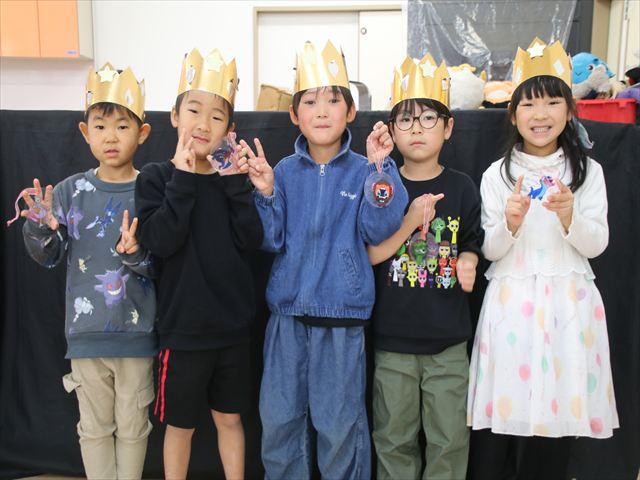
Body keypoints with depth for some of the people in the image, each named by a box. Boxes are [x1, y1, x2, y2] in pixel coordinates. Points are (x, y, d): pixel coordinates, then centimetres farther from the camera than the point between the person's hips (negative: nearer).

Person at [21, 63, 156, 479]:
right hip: (86, 331, 2)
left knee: (132, 425, 14)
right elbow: (50, 257, 4)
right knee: (94, 426, 16)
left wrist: (137, 255, -26)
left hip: (137, 331, -1)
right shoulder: (70, 191, -1)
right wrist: (40, 229, -15)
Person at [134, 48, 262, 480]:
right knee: (181, 425, 13)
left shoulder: (231, 176, 4)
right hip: (183, 327, -2)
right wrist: (184, 178, -20)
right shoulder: (157, 176, -5)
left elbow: (251, 240, -8)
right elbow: (160, 241, -19)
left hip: (233, 324, 3)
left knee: (230, 418, 17)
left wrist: (233, 181, -15)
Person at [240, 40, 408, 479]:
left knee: (339, 424, 9)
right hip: (288, 312, 3)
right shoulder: (285, 172, 3)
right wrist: (265, 194, -16)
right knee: (278, 418, 14)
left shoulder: (364, 172, -3)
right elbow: (271, 241, -1)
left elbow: (377, 231, -15)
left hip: (342, 314, -2)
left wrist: (380, 169, -22)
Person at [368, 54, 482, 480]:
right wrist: (411, 222, -19)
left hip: (448, 337, 1)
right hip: (393, 336, 0)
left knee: (450, 438, 11)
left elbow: (471, 244, 10)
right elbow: (367, 254, -7)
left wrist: (467, 264, -12)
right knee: (394, 437, 14)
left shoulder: (462, 188, 0)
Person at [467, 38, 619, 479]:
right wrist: (510, 223, -20)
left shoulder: (588, 171, 5)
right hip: (511, 301, -1)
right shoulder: (498, 174, 3)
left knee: (559, 408, 8)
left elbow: (596, 245, 0)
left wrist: (570, 217, -19)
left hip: (567, 301, 1)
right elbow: (490, 251, 0)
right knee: (500, 408, 0)